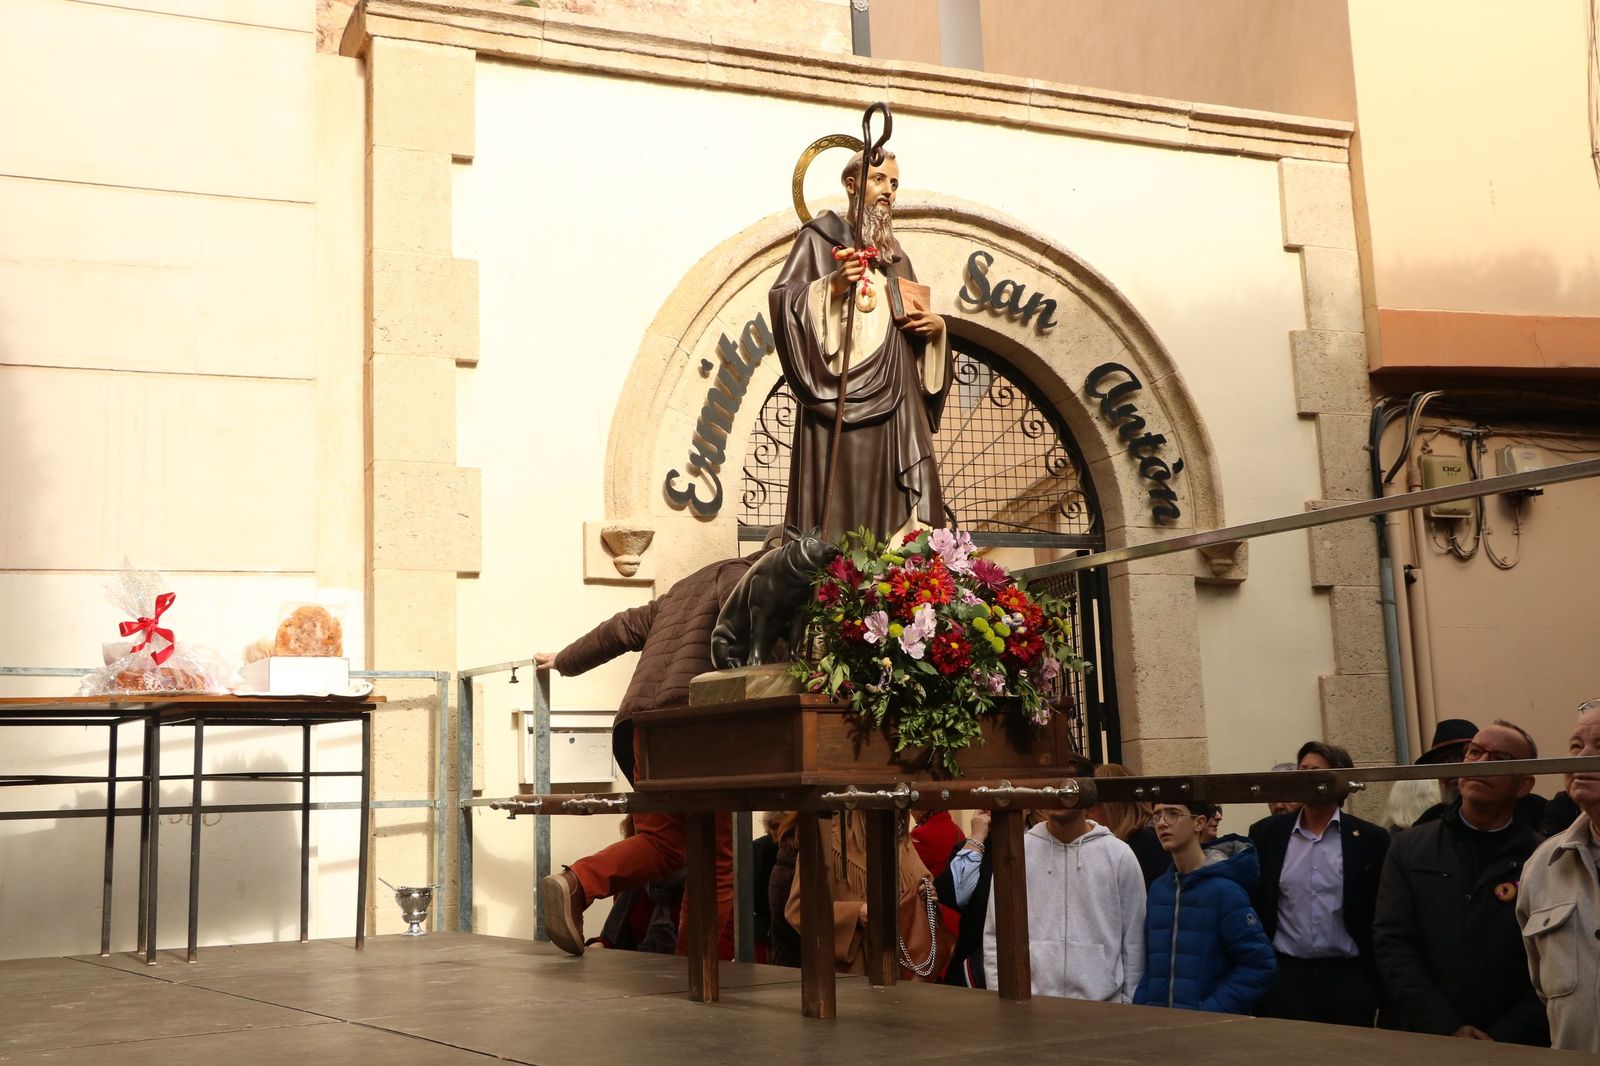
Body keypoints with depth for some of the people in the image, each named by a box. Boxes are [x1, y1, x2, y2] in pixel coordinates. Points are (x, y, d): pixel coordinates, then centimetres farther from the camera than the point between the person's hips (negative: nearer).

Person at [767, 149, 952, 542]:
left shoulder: (894, 254, 25)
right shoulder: (822, 235, 6)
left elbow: (915, 317, 26)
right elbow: (783, 298, -4)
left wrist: (934, 324, 4)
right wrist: (832, 286, -19)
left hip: (894, 397, 6)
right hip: (844, 393, -6)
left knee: (895, 498, -3)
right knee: (846, 492, -14)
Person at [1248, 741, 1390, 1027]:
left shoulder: (1370, 839, 0)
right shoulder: (1266, 834, 5)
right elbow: (1251, 905, 8)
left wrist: (1382, 981, 1)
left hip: (1349, 978, -1)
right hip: (1284, 978, 1)